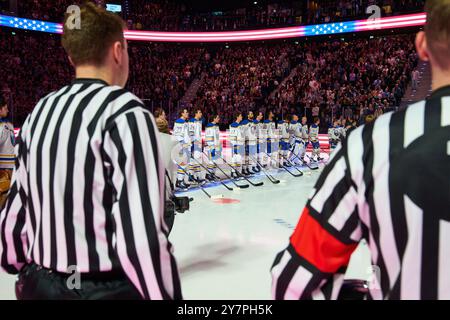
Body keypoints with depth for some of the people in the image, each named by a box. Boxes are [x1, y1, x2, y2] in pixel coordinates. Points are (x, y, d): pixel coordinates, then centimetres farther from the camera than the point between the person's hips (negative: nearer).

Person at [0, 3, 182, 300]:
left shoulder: (39, 113, 5)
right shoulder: (124, 113, -16)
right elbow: (142, 232, -24)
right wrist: (164, 295, -15)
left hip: (39, 285, 7)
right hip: (105, 288, -7)